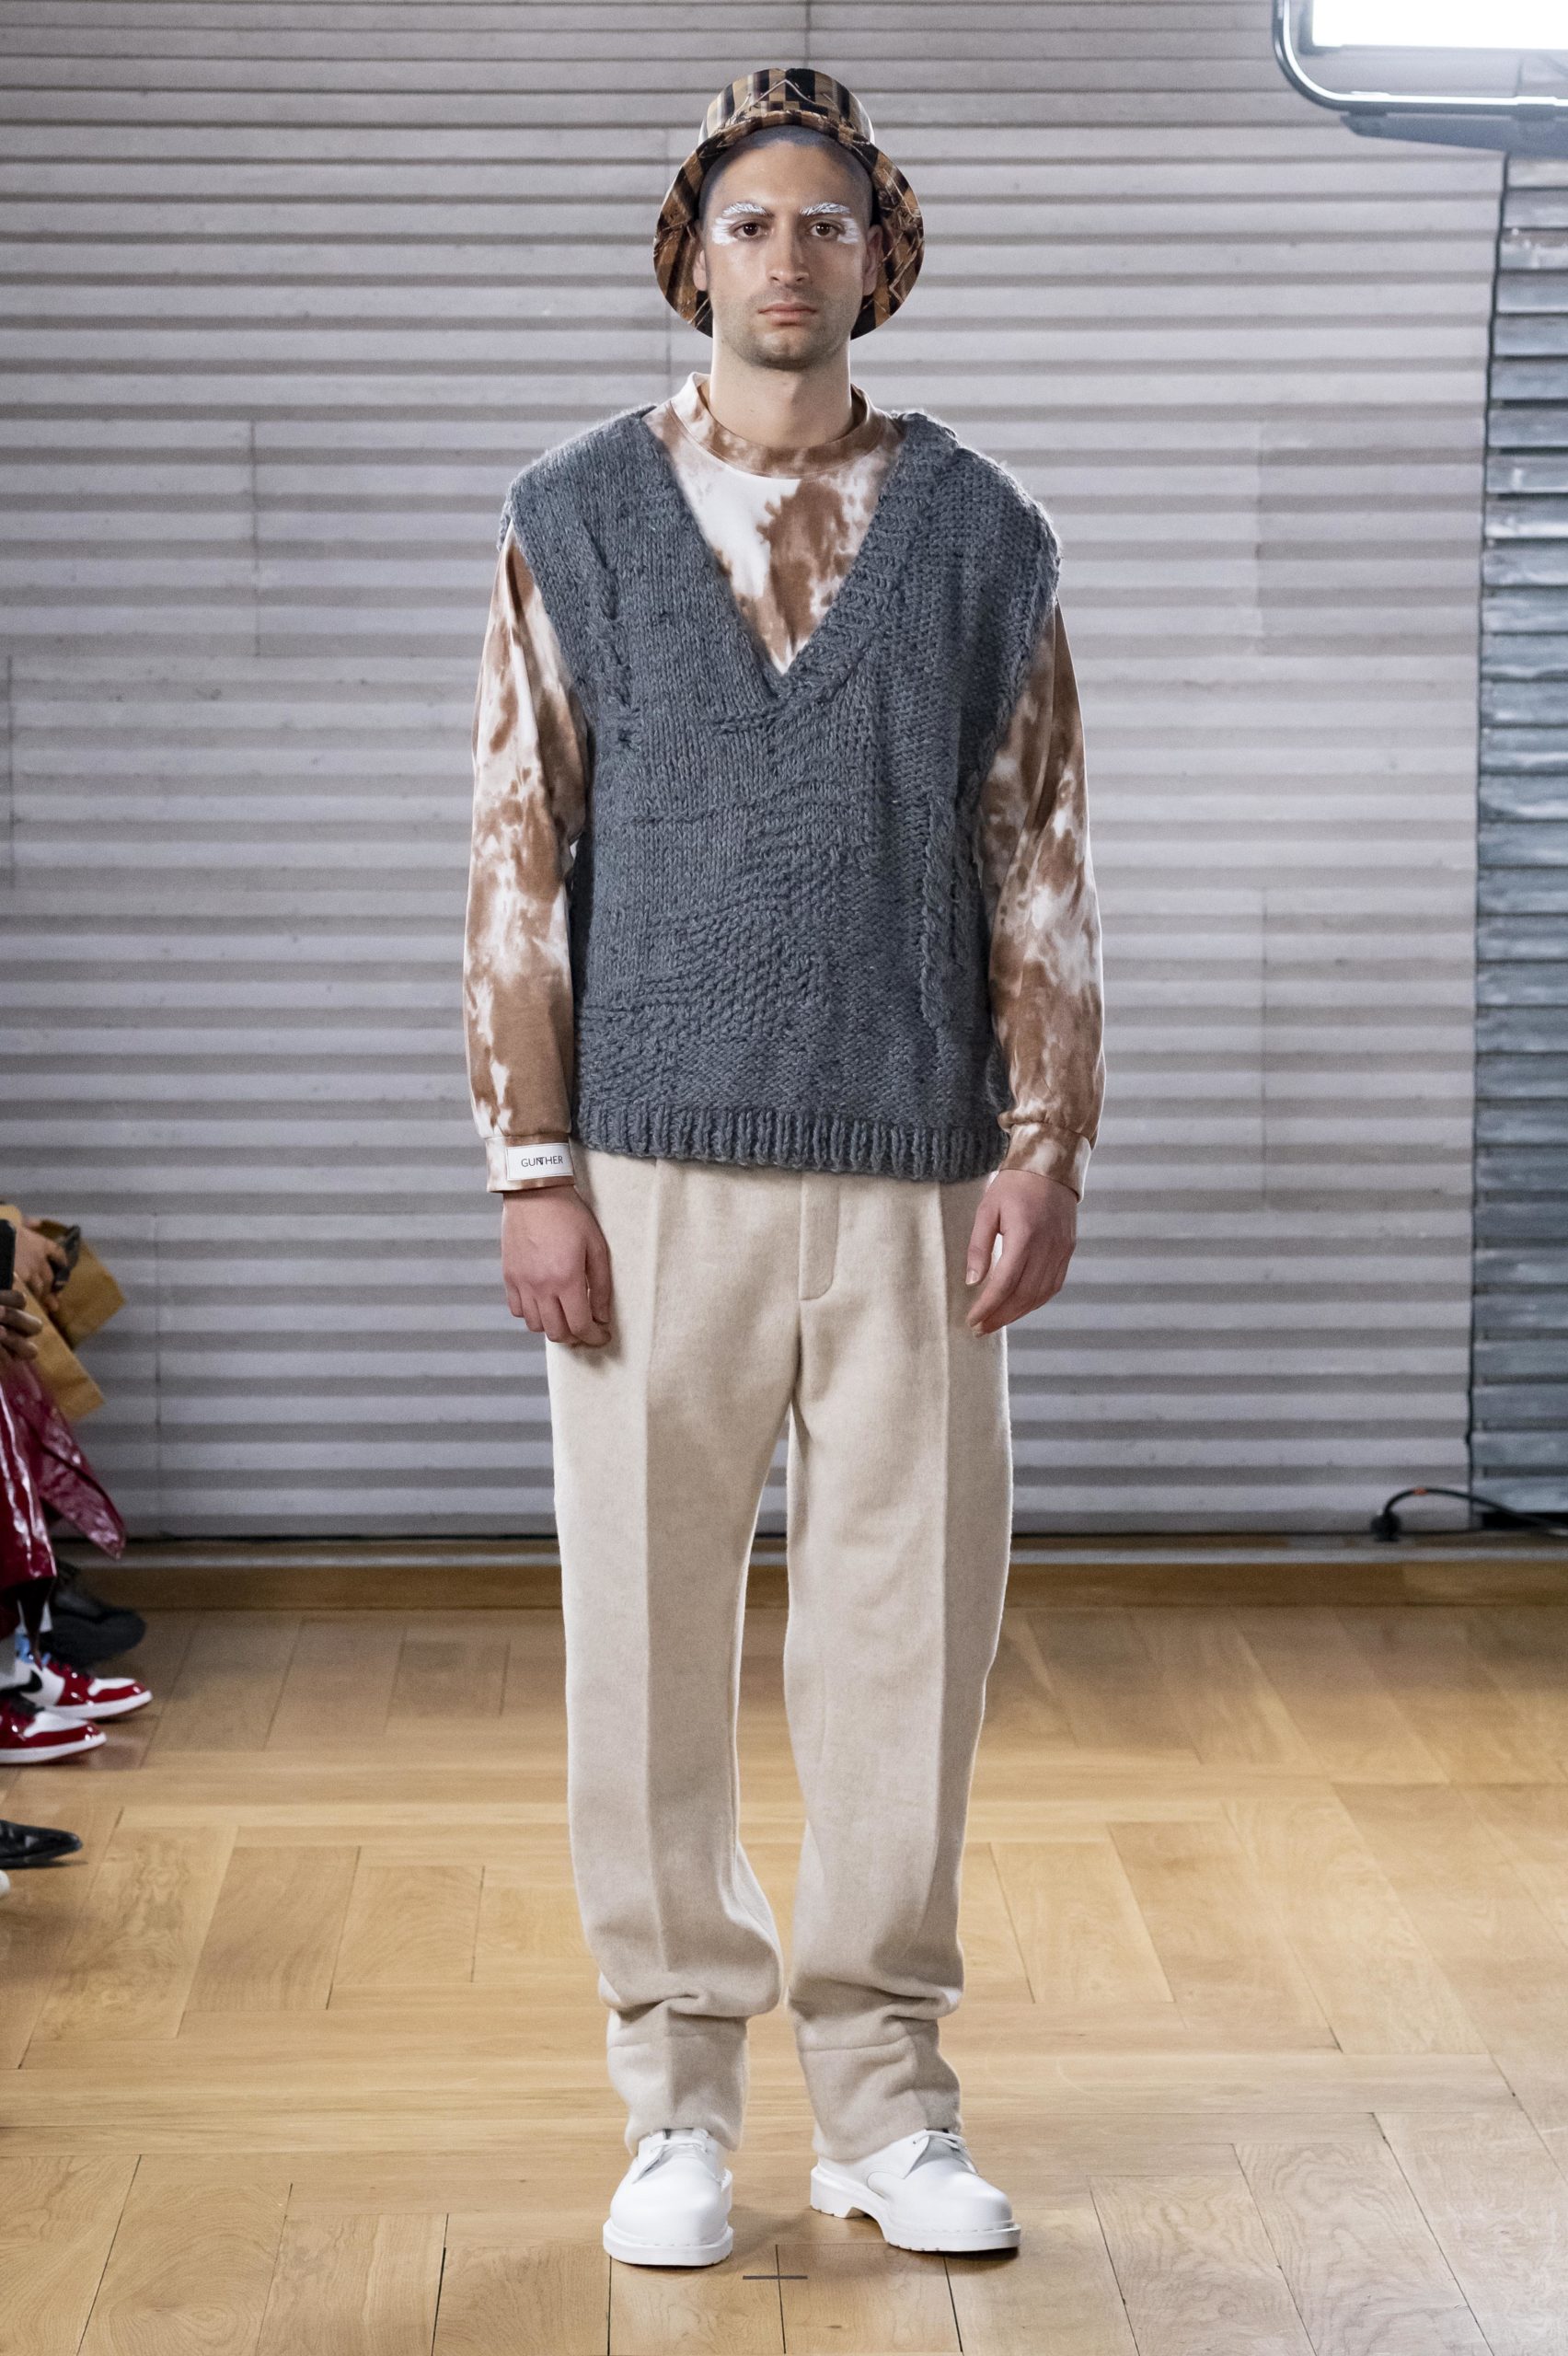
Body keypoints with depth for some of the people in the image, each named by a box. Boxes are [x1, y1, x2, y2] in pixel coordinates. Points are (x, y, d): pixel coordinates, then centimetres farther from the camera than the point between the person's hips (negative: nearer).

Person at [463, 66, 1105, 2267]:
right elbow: (517, 857, 2)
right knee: (649, 1637, 3)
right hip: (655, 1169, -1)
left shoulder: (982, 534, 7)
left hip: (913, 1174, 1)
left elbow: (1042, 864, 7)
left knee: (910, 1633, 4)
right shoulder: (574, 519, 5)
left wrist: (1047, 1143, -2)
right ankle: (682, 2092, 17)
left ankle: (886, 2087, 18)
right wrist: (532, 1165, -5)